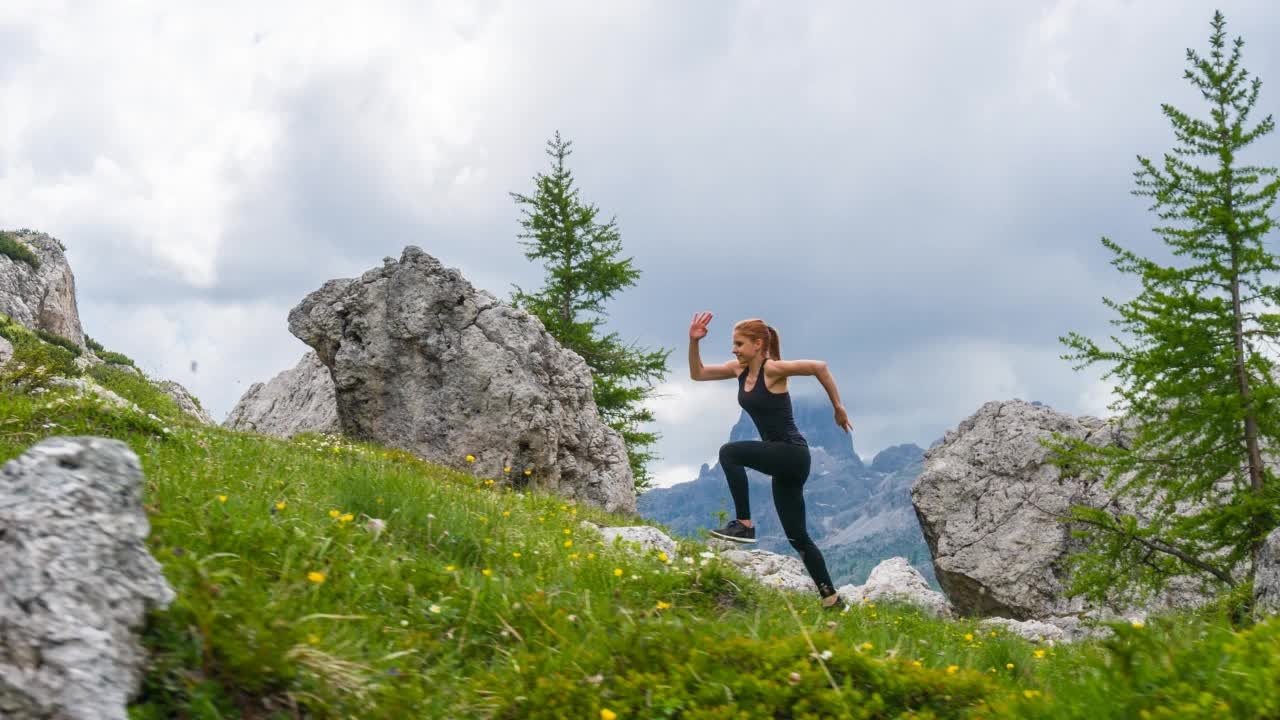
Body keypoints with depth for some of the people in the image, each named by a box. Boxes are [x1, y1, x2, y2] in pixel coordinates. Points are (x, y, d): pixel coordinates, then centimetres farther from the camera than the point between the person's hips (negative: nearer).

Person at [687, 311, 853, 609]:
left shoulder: (772, 369, -13)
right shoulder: (740, 370, 9)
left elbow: (818, 366, -17)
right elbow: (697, 373, 14)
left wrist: (838, 408, -12)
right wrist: (693, 341, 0)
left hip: (793, 454, -9)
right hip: (782, 461, 9)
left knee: (730, 452, -26)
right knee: (797, 536, 11)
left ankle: (744, 524, -20)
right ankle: (830, 596, 19)